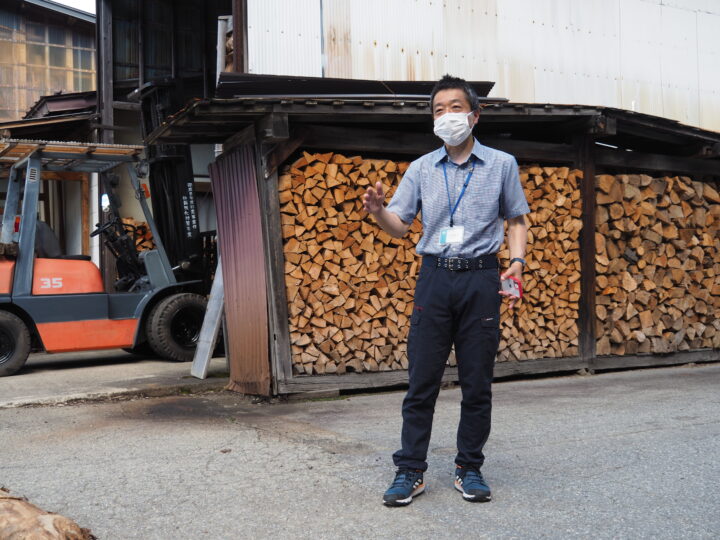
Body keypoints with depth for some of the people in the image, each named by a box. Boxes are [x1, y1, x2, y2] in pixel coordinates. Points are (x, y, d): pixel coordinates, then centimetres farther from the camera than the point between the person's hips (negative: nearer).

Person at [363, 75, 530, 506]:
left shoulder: (502, 165, 7)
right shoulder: (421, 168, 10)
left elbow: (517, 220, 12)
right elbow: (400, 225, 7)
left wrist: (517, 262, -6)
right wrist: (377, 210, -15)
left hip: (481, 280, -1)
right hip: (435, 277, 1)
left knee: (477, 383, 4)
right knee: (422, 381, 0)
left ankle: (469, 469, 17)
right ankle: (410, 471, 8)